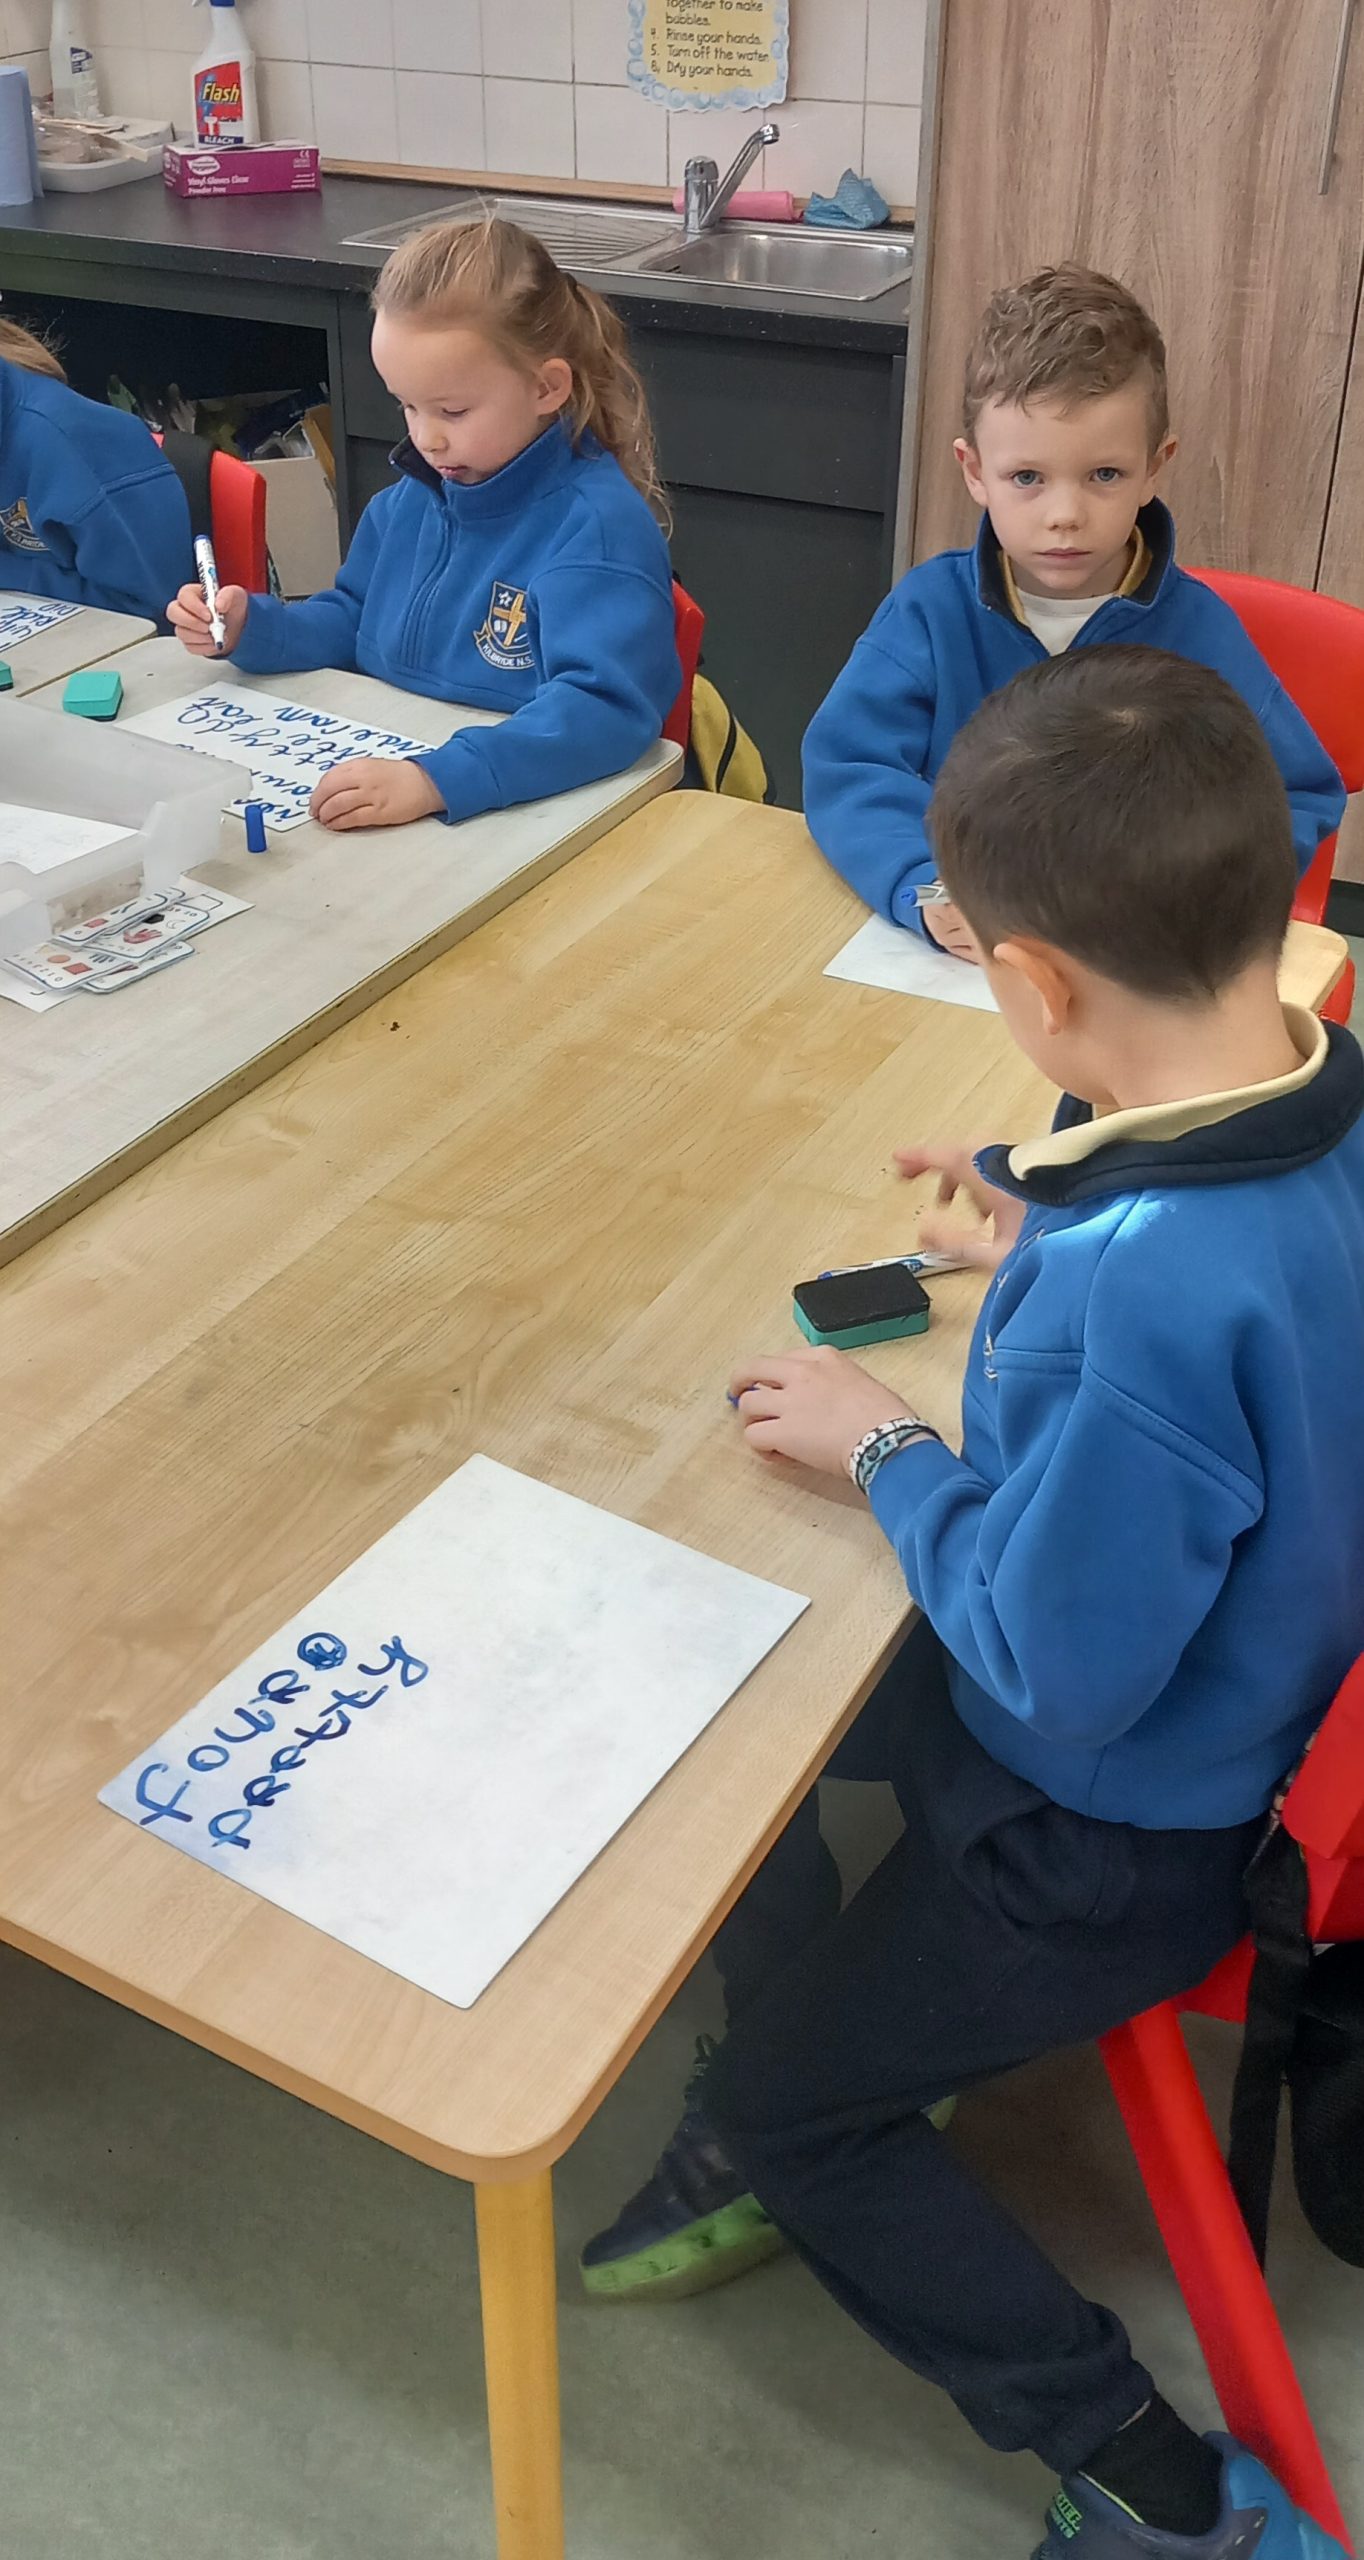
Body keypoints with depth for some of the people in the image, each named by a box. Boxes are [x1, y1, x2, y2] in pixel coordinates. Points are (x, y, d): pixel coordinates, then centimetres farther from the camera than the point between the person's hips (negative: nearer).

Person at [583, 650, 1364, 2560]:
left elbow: (1056, 1674, -30)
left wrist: (887, 1452, -18)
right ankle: (780, 2127, 34)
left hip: (1124, 1831, -8)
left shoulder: (1138, 1300, -42)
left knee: (795, 2101, 14)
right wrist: (1067, 1215, 6)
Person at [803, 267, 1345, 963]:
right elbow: (846, 768, -10)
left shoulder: (1200, 632, -1)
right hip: (948, 953, -1)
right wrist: (922, 889, -28)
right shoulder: (931, 608, -1)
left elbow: (1300, 800, 5)